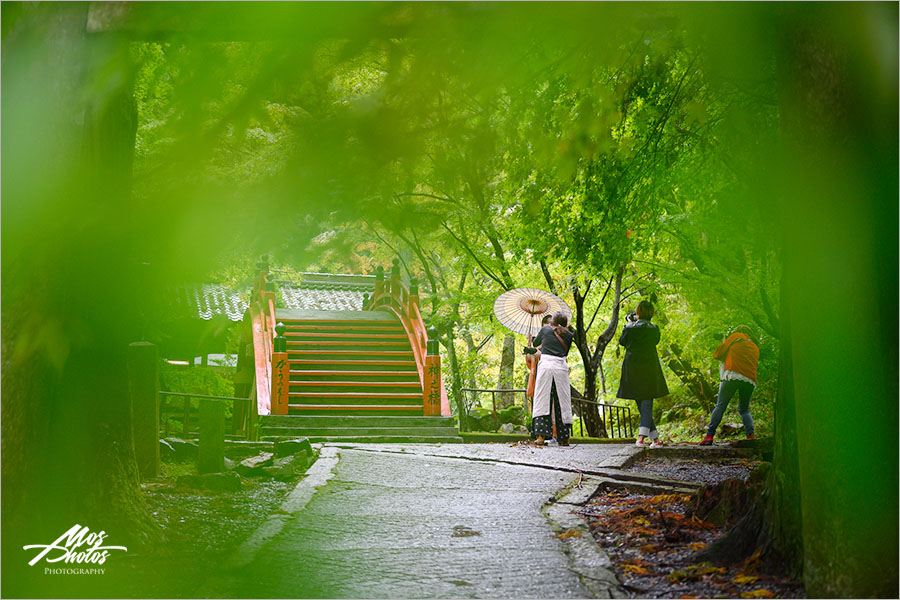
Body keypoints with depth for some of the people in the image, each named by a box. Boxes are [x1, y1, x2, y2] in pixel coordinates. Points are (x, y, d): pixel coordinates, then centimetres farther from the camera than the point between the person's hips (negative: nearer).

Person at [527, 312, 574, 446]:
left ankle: (541, 436, -14)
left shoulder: (545, 329, 11)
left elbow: (535, 343, 26)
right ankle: (564, 437, 6)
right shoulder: (569, 335, 14)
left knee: (542, 400, -3)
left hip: (546, 364, -1)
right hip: (561, 367, 1)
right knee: (562, 401, 6)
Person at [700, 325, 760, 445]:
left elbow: (718, 354, 13)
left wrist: (723, 343, 34)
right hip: (750, 380, 4)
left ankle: (709, 435, -16)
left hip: (733, 375, -4)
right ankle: (750, 435, -4)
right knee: (744, 409, 17)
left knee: (720, 406, -6)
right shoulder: (755, 347, 28)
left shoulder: (736, 336, 15)